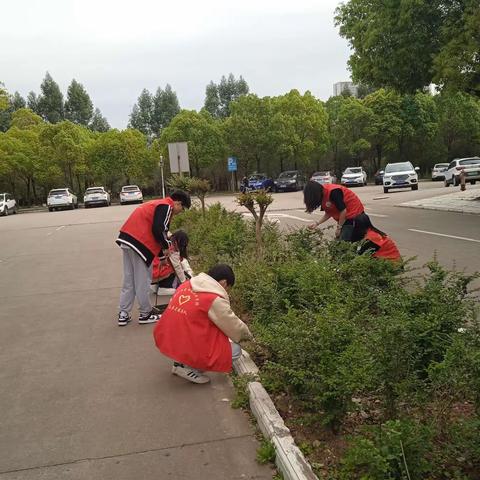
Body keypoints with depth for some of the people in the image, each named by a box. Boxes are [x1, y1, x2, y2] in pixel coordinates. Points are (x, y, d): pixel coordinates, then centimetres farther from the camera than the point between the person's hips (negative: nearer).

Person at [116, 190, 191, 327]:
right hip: (139, 242, -9)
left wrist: (164, 246, 23)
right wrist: (166, 247, -3)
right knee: (142, 281, 2)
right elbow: (158, 230, -18)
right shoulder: (167, 206, -7)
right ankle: (145, 314, 12)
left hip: (127, 238, 10)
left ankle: (123, 314, 17)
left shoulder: (158, 203, 23)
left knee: (129, 279, 14)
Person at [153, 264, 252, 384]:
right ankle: (187, 366, -1)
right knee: (235, 351, 4)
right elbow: (234, 327, -3)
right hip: (187, 350, -7)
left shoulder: (186, 285, 6)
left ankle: (180, 361, 14)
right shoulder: (215, 300, -14)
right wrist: (247, 335, 19)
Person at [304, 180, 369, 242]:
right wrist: (317, 223, -1)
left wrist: (339, 227, -13)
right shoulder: (323, 194, 3)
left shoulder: (333, 192, -25)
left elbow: (343, 210, -23)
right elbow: (329, 213, 9)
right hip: (344, 218, 9)